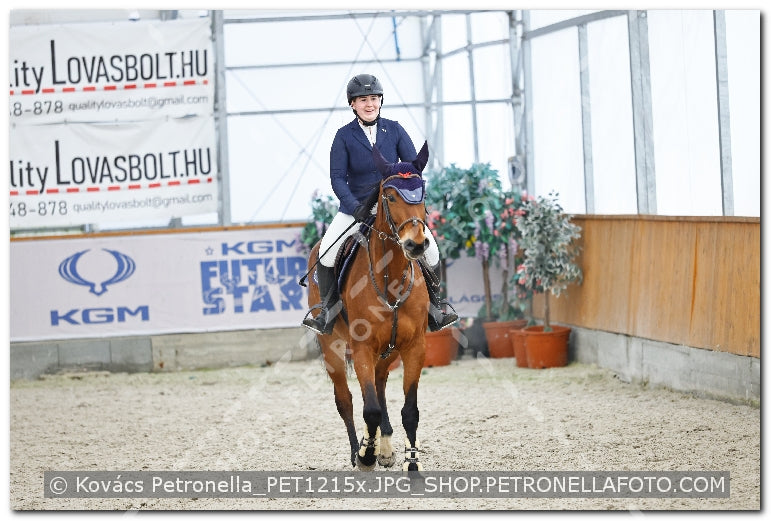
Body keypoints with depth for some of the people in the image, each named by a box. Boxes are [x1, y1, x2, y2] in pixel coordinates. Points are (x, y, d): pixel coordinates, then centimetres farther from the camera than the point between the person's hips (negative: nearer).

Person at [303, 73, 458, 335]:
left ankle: (433, 308, 7)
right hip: (355, 206, -1)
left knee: (430, 248, -12)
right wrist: (355, 206, -21)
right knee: (326, 252, -20)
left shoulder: (394, 130, 1)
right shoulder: (344, 136, -3)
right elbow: (337, 177, -6)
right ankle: (329, 309, -2)